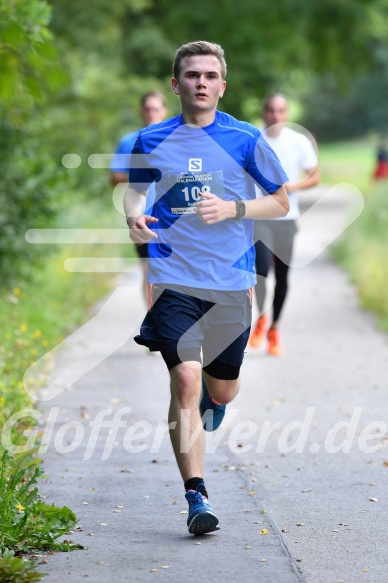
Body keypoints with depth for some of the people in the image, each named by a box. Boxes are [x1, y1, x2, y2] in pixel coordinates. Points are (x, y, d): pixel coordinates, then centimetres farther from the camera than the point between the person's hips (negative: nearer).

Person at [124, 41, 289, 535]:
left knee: (221, 390, 10)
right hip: (174, 278, -1)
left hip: (231, 283, 1)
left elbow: (281, 202, 8)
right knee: (185, 380, -16)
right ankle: (196, 496, -12)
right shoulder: (152, 141, 4)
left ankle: (208, 404, 50)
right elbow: (135, 189, 21)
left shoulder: (245, 139, 1)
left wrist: (232, 208, -10)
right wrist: (134, 216, -2)